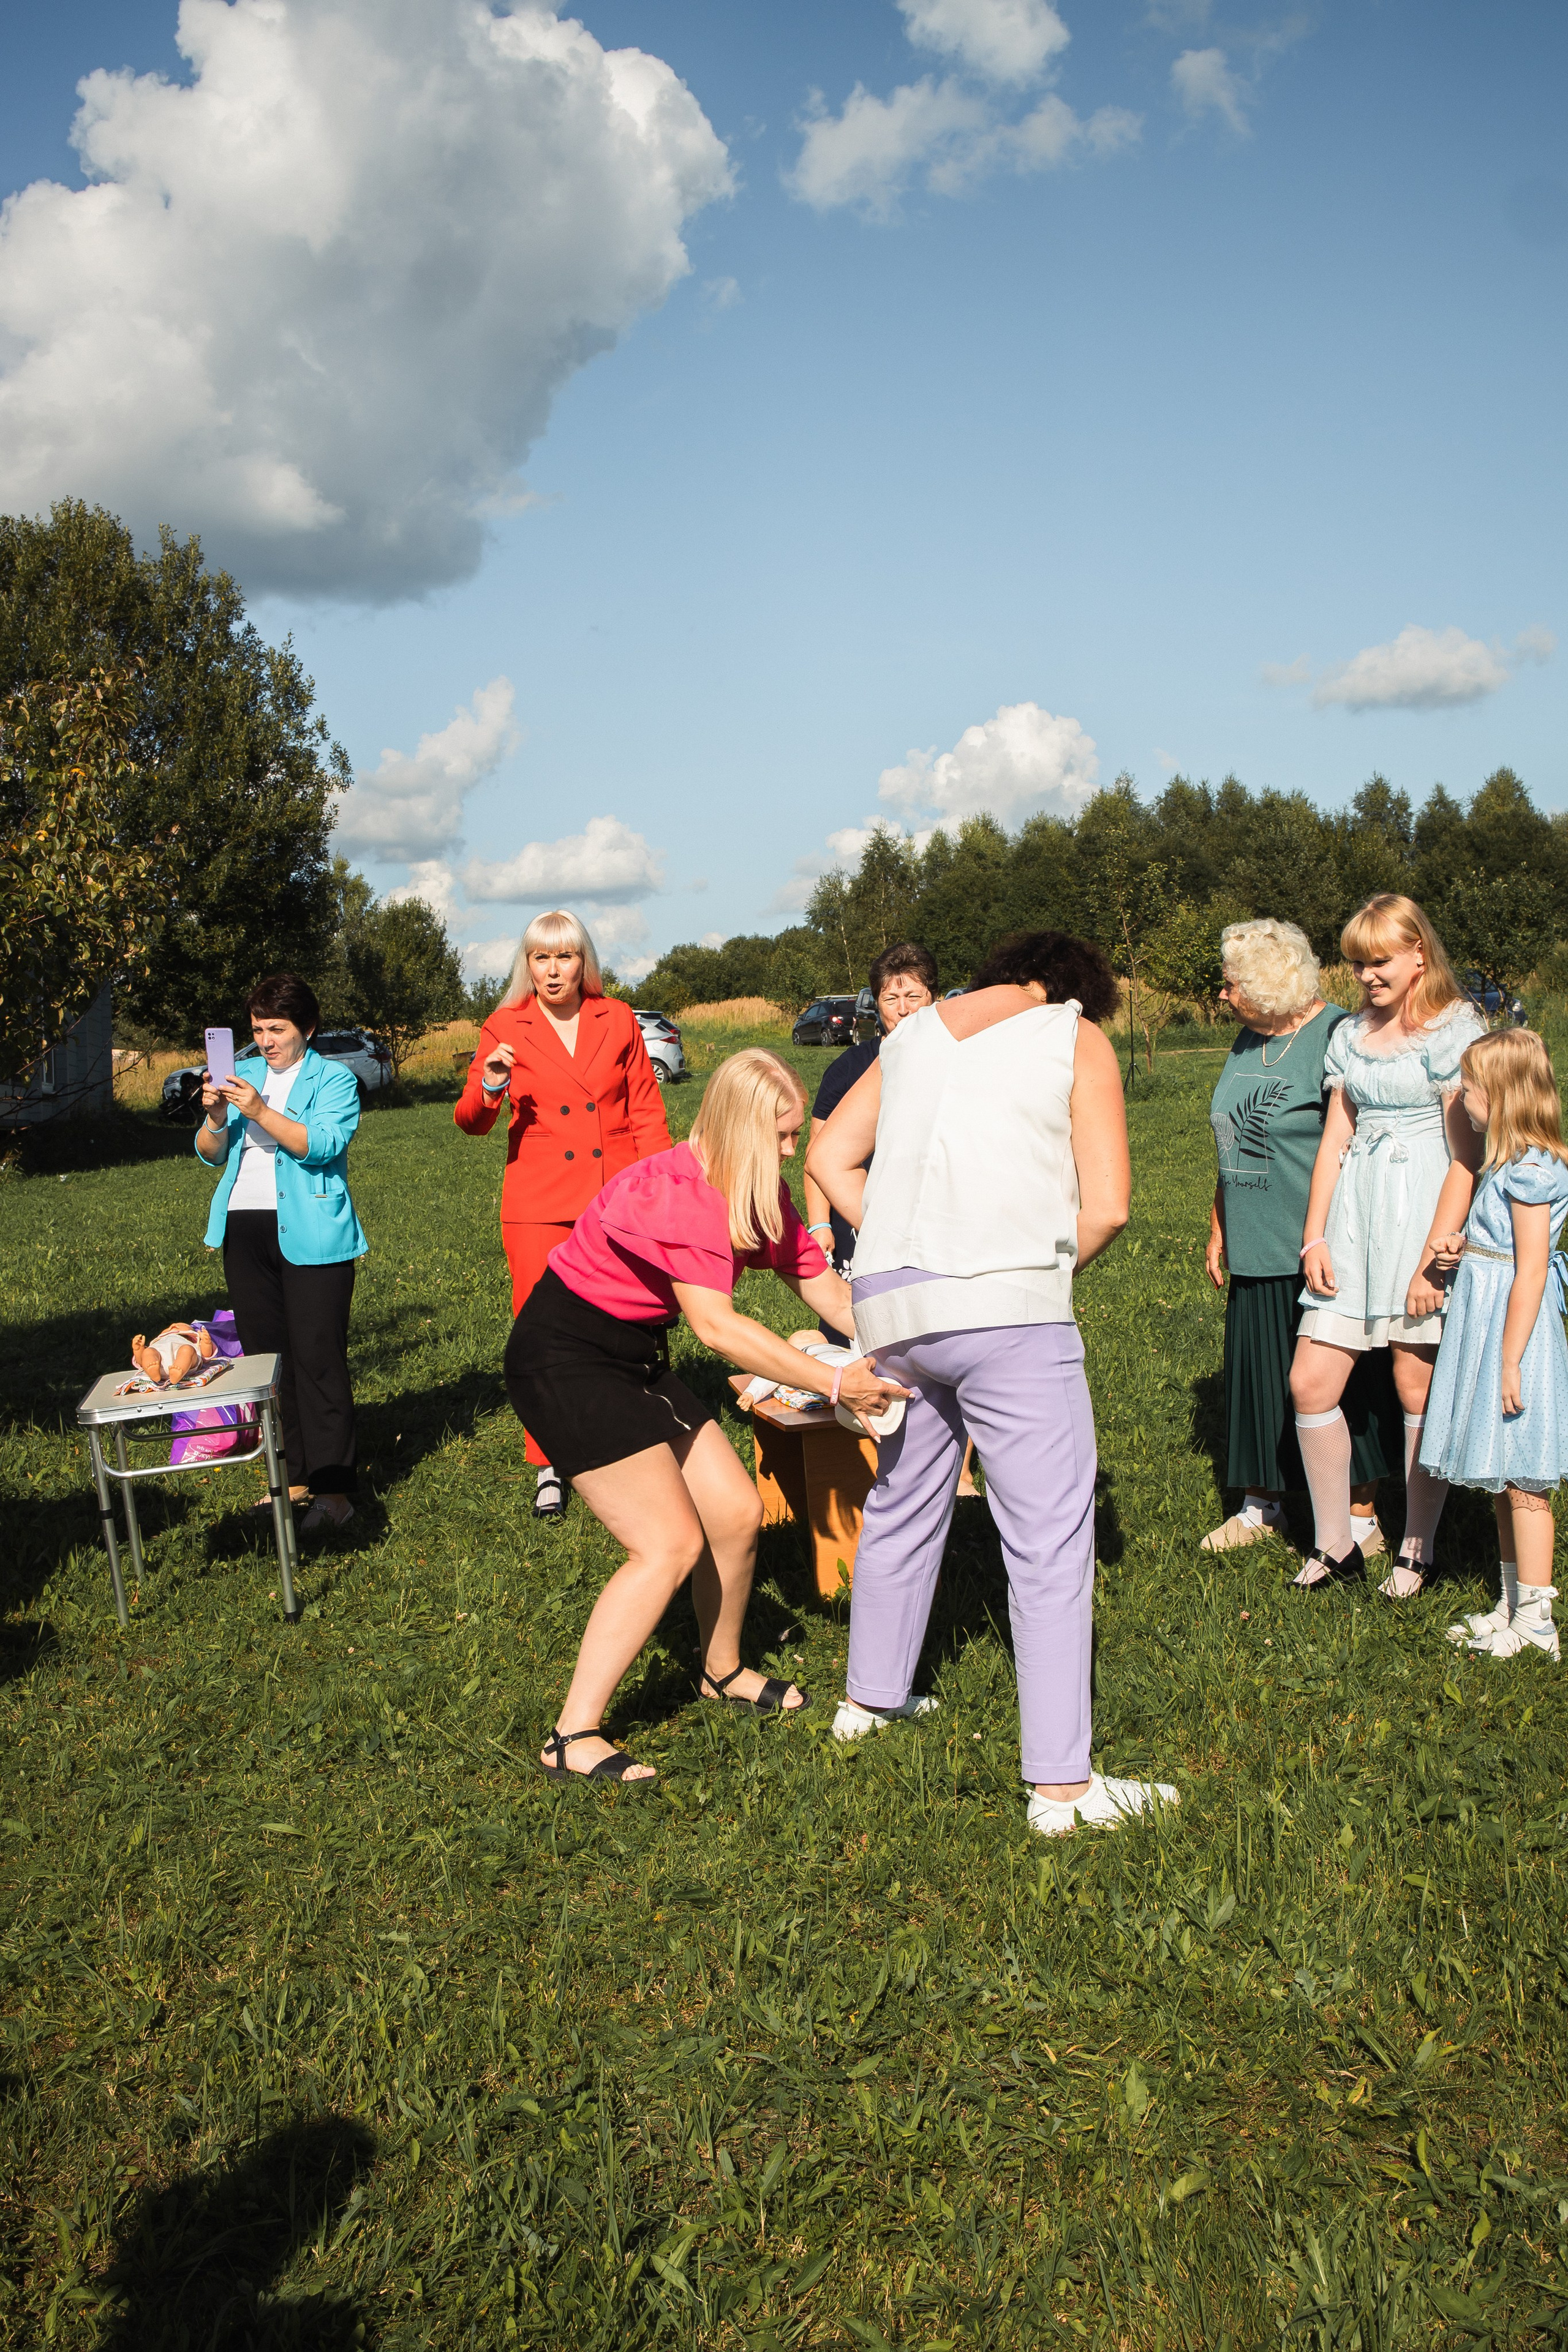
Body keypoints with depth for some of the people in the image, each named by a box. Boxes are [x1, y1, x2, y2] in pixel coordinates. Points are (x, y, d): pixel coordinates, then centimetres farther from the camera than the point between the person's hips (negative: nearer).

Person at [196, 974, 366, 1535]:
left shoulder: (334, 1079, 1)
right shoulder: (243, 1073, 16)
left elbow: (322, 1143, -15)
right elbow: (211, 1153, 11)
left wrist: (259, 1111, -24)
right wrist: (216, 1115, -9)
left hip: (308, 1232, -6)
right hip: (244, 1230, 6)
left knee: (317, 1360, -8)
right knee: (265, 1358, 9)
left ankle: (334, 1491, -5)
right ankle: (295, 1477, 18)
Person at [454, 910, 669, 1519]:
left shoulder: (617, 1019, 8)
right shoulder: (506, 1028, 4)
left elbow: (646, 1110, 12)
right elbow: (470, 1121, 1)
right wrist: (489, 1089, -21)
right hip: (541, 1204, -1)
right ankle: (551, 1468, 12)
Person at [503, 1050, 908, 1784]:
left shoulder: (757, 1193, 1)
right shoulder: (675, 1192, -28)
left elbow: (824, 1287, 3)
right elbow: (715, 1325, -35)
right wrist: (833, 1383, -36)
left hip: (633, 1359, 9)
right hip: (563, 1359, -9)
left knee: (737, 1514, 8)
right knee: (670, 1544, -13)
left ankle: (723, 1671, 33)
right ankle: (572, 1738, -7)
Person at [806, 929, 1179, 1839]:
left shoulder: (916, 1031, 20)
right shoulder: (1079, 1039, 5)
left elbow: (831, 1158, 17)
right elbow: (1107, 1208, -3)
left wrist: (902, 1246, 15)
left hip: (889, 1302, 6)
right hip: (1007, 1305, -6)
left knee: (904, 1499, 23)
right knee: (1051, 1536, -1)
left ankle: (872, 1696, 39)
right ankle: (1061, 1782, 1)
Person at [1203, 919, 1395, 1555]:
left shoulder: (1337, 1037, -13)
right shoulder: (1248, 1042, 13)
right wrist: (1218, 1230, 20)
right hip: (1255, 1254, 8)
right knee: (1256, 1377, 12)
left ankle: (1362, 1519, 13)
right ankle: (1261, 1507, 27)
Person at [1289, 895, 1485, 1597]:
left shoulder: (1453, 1028, -6)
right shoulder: (1351, 1033, 13)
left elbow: (1468, 1155, -10)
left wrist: (1434, 1257, -15)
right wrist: (1314, 1236, 6)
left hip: (1424, 1214, -6)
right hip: (1354, 1216, 6)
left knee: (1418, 1385, 1)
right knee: (1309, 1381, 0)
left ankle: (1417, 1550, 19)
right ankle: (1334, 1545, 16)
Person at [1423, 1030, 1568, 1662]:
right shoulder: (1513, 1164, 11)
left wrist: (1510, 1362, -21)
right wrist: (1467, 1250, 4)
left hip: (1511, 1329, -10)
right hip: (1483, 1324, 10)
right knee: (1504, 1483, 15)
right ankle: (1512, 1604, 25)